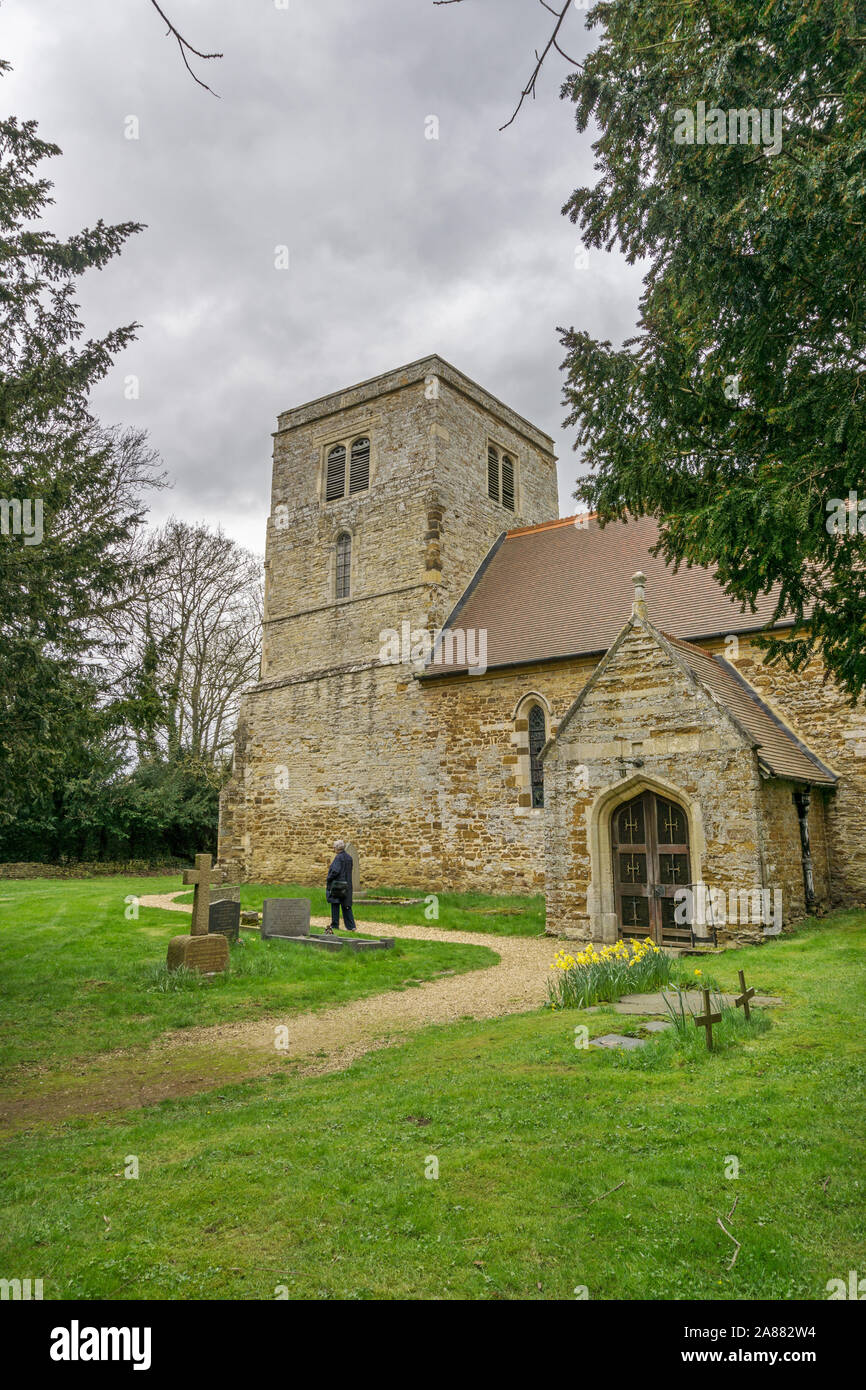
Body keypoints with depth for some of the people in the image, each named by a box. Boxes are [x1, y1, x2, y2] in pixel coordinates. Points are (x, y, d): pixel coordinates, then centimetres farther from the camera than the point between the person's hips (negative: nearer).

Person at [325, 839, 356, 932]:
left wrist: (328, 879, -8)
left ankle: (335, 924, 7)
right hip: (347, 885, 7)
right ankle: (351, 926, 6)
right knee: (346, 906, 9)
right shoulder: (349, 857, 9)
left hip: (337, 884, -7)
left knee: (335, 905, 3)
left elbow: (335, 871, -21)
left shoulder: (338, 857, -15)